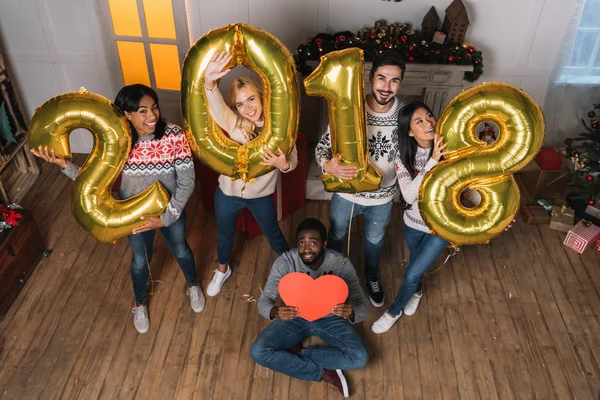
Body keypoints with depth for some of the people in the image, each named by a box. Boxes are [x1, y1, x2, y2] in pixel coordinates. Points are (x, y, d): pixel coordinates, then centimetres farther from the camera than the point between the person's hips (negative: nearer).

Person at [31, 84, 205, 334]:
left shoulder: (175, 136, -27)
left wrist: (166, 218, -25)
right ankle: (140, 304, 54)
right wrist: (63, 165, -33)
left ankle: (193, 285, 59)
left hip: (170, 210, 0)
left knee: (181, 250, 26)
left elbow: (187, 182, -22)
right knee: (140, 261, 23)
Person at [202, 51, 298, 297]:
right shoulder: (234, 124, -23)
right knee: (225, 235, 24)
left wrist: (283, 165, -35)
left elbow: (293, 160, -10)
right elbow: (215, 107, -44)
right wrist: (209, 81, -65)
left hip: (261, 195, 0)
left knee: (273, 233, 23)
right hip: (228, 193, 0)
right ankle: (222, 270, 55)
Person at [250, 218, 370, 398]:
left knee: (359, 358, -24)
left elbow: (363, 305, -23)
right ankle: (324, 373, -11)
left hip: (330, 318, 0)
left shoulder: (341, 264, -23)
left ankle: (296, 353, -8)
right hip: (295, 318, 1)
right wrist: (275, 312, -47)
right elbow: (264, 301, -22)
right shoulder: (285, 261, -22)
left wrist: (351, 312, -48)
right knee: (258, 352, -21)